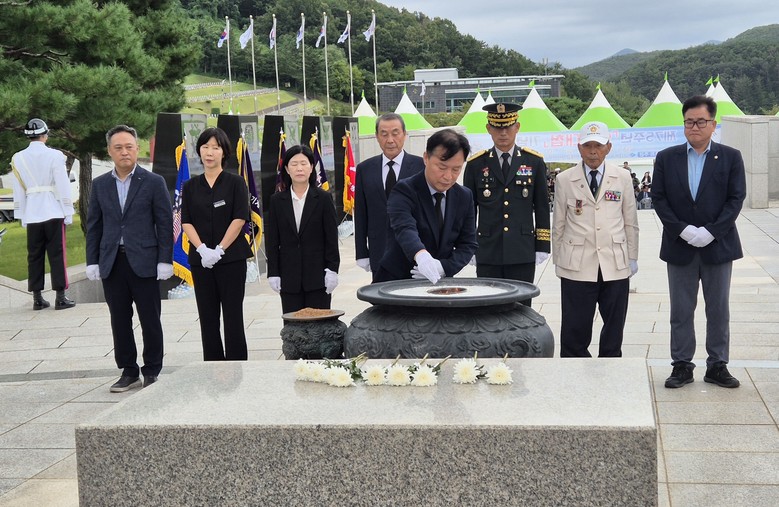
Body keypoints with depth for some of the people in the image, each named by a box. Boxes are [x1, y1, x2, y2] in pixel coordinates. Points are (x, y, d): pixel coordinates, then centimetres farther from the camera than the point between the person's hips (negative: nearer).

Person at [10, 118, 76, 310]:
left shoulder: (18, 158, 3)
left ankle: (37, 298, 10)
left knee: (34, 256, 8)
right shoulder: (54, 155, -7)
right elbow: (63, 187, -7)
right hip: (53, 213, -3)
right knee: (57, 255, 0)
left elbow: (18, 190, 7)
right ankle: (60, 298, 0)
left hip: (32, 215, 3)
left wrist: (21, 216, 13)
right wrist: (68, 213, -1)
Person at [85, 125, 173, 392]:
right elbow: (94, 226, 11)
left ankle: (152, 372, 14)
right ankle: (128, 372, 18)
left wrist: (164, 260, -8)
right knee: (120, 321, 8)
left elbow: (165, 224, -2)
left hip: (144, 262, -3)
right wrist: (92, 262, 4)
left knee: (150, 321, 3)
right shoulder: (100, 184, 10)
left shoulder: (154, 182, 0)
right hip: (112, 263, 3)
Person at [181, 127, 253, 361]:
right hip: (201, 260, 3)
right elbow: (186, 222, 2)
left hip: (231, 258, -3)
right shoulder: (190, 186, 9)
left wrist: (219, 249, -14)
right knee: (208, 317, 6)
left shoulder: (235, 182, 0)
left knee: (233, 315, -2)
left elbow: (239, 219, -7)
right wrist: (202, 249, -13)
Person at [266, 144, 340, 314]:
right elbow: (272, 241, 6)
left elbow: (332, 237, 0)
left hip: (317, 273, -1)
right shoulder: (277, 200, 5)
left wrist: (332, 269, -6)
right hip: (289, 274, 2)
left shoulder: (323, 198, 0)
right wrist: (273, 273, 1)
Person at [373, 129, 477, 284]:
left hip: (439, 283, 4)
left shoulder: (464, 197, 6)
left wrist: (445, 267, -13)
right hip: (396, 282, -4)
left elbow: (468, 244, 7)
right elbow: (404, 228, -28)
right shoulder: (404, 191, -10)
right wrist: (420, 254, -49)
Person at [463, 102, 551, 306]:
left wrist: (542, 246, 3)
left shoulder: (534, 161, 6)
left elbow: (542, 207, 8)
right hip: (488, 255, 0)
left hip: (523, 254, 0)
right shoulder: (476, 164, 5)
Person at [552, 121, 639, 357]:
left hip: (615, 265, 2)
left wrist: (632, 257, 9)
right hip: (577, 267, -2)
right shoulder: (565, 180, 3)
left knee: (614, 328, 9)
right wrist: (558, 261, 7)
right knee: (575, 329, 0)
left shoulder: (622, 177, 7)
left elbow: (630, 222, 11)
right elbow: (558, 225, 7)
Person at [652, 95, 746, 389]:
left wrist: (711, 231, -16)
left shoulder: (730, 157, 1)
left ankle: (717, 366, 17)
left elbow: (736, 198, -5)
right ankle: (682, 365, 15)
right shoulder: (666, 158, 3)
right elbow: (659, 198, -2)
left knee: (718, 310, 7)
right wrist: (683, 230, -14)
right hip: (680, 247, 1)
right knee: (681, 311, 6)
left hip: (718, 246, 0)